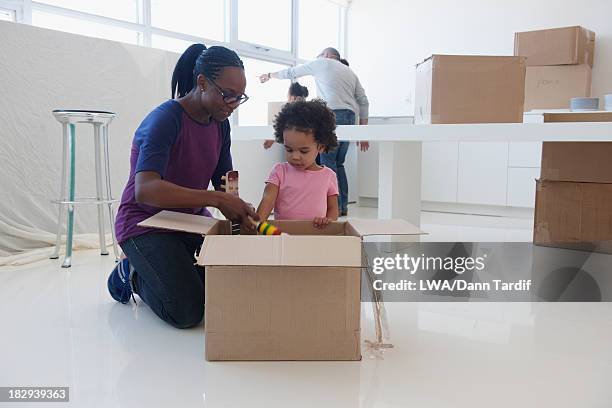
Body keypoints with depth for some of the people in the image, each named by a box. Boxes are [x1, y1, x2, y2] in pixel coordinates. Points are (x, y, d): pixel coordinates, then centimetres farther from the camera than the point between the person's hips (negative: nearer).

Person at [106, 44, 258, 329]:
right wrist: (216, 199, -44)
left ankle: (161, 270, 17)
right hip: (146, 223, -7)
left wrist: (238, 209, -19)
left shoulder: (220, 124, 2)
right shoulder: (165, 119, -22)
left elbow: (224, 183, 3)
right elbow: (145, 190, -36)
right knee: (187, 312, -20)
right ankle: (133, 274, 9)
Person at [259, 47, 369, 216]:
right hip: (350, 117, 7)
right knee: (339, 163, 10)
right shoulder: (350, 72, 26)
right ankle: (343, 206, 8)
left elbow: (291, 72, 20)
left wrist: (270, 75, 36)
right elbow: (363, 101, 17)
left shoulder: (322, 63, 12)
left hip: (333, 114, -7)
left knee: (328, 161, -6)